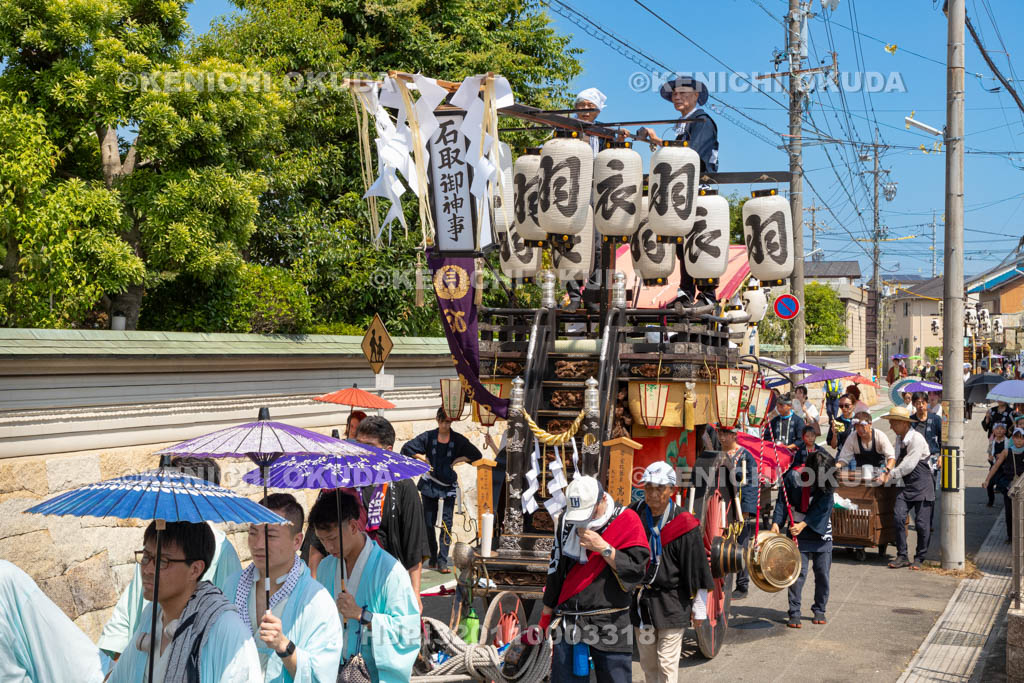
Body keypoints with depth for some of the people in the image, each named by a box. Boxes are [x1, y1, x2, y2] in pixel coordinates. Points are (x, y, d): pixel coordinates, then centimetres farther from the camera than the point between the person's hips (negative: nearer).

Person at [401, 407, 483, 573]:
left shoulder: (458, 440, 0)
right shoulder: (428, 437, 0)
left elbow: (477, 455, 5)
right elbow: (407, 448, 3)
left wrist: (457, 460, -3)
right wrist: (423, 458, -5)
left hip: (449, 486, -1)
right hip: (429, 485, 1)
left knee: (447, 524, -8)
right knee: (428, 523, 6)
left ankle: (442, 561, -8)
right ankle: (433, 556, 22)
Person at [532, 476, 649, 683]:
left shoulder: (627, 521, -5)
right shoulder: (565, 521, 8)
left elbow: (637, 570, -11)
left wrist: (603, 548, -17)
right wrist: (545, 618, 20)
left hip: (610, 625, -3)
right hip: (568, 624, 3)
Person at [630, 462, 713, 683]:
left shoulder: (684, 525, -14)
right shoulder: (635, 514, 0)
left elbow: (697, 571, -8)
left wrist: (699, 609, -4)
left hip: (671, 605, -5)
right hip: (640, 601, 5)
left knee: (667, 664, -3)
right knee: (647, 662, 16)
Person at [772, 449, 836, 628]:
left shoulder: (827, 482, -9)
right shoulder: (794, 476, -12)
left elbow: (822, 508, -13)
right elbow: (783, 501, -6)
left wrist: (803, 524, -21)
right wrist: (776, 523, -17)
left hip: (821, 532, 2)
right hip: (798, 533, -2)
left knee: (822, 573, 5)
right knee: (798, 572, -7)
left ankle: (819, 610, 22)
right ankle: (794, 613, 0)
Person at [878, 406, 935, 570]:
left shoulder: (917, 439, -15)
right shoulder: (899, 438, 11)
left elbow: (908, 465, -19)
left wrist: (890, 475, -13)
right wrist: (890, 473, 14)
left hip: (922, 485, -7)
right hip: (906, 485, 7)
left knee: (922, 523, -4)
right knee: (898, 516, -9)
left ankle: (919, 558, 10)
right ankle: (902, 556, -3)